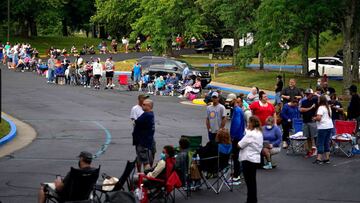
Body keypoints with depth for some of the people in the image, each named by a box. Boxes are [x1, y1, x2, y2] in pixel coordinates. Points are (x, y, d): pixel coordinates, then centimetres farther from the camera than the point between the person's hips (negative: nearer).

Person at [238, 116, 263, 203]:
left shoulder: (250, 134, -20)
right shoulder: (259, 133, 10)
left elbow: (240, 145, -19)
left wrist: (237, 144, 4)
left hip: (248, 160, -9)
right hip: (255, 159, 9)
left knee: (249, 182, -2)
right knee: (252, 181, 17)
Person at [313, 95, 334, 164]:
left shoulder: (321, 108, -11)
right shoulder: (328, 107, 14)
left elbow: (318, 117, -22)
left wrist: (314, 118, -1)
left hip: (323, 127, -8)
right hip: (330, 126, 8)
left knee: (320, 143, -4)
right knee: (327, 143, 13)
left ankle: (319, 159, -5)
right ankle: (327, 158, 13)